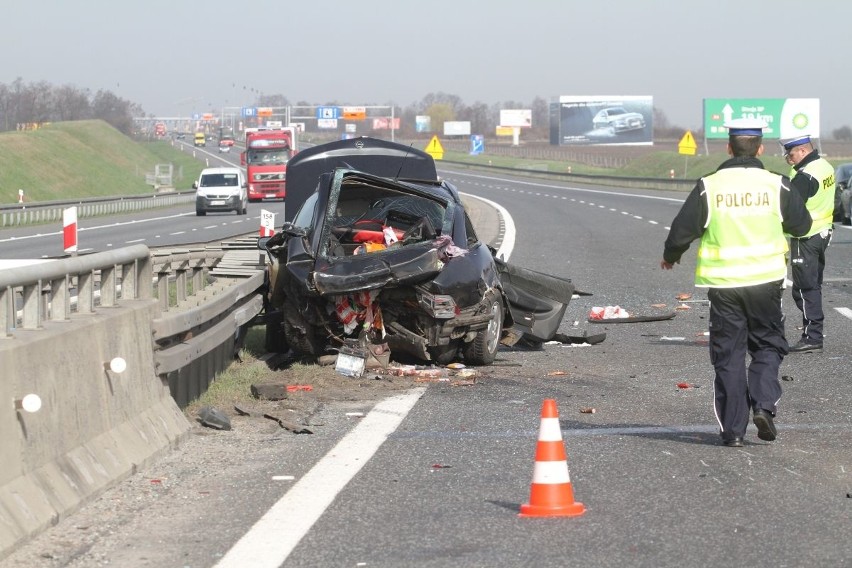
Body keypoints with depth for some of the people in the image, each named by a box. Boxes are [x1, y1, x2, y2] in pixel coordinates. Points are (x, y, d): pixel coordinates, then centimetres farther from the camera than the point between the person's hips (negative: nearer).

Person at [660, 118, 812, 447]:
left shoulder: (709, 187, -6)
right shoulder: (776, 186, -4)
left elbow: (682, 230, -2)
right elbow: (802, 224, 7)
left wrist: (670, 256, 18)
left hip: (722, 282, 0)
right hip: (765, 280, 0)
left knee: (728, 354, 7)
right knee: (768, 344, 16)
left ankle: (732, 429, 5)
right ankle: (764, 403, -6)